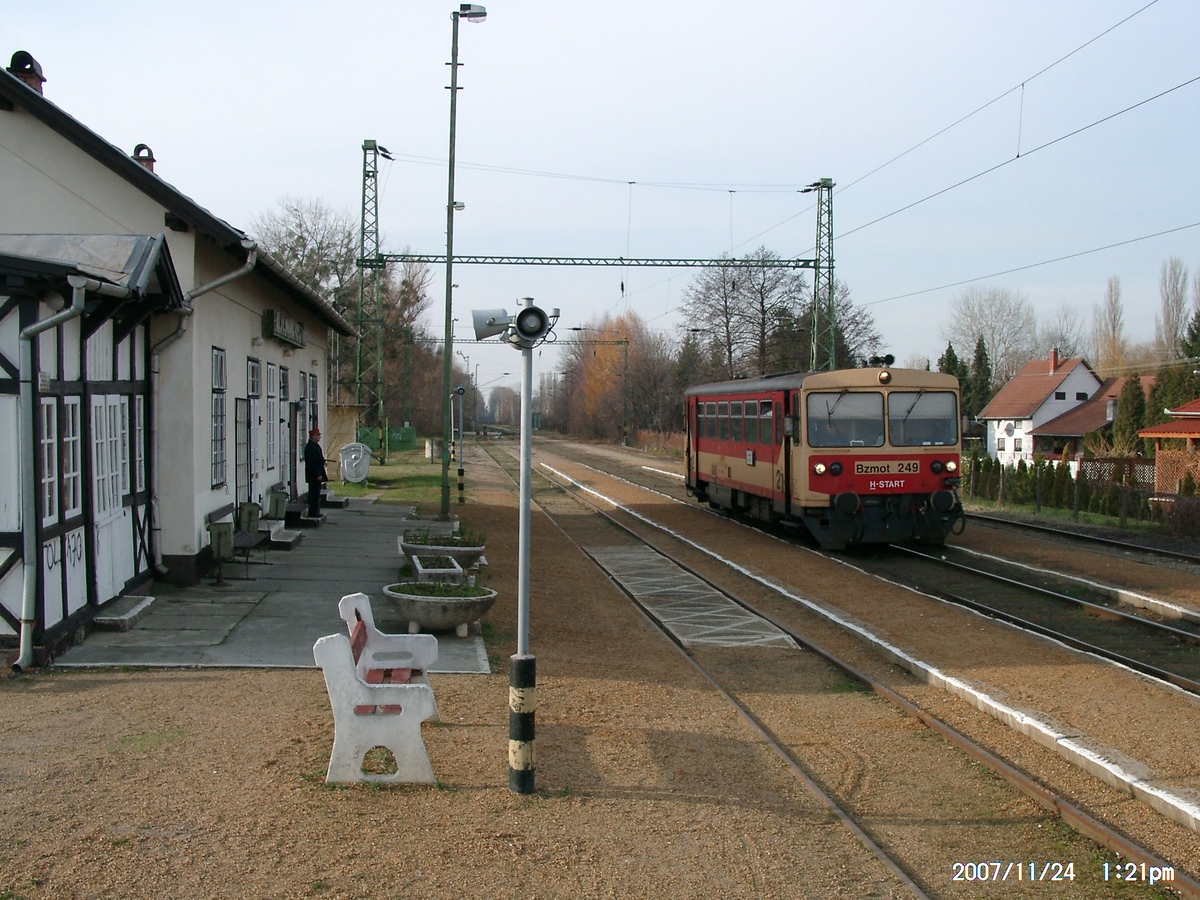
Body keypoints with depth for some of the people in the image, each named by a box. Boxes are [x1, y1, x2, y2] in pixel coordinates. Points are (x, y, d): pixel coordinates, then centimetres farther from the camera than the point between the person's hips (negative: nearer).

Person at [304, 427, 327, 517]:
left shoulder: (314, 446, 15)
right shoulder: (310, 447, -18)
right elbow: (311, 463, -22)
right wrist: (318, 475, -23)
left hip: (316, 475, 10)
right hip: (314, 476, -10)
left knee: (315, 494, 13)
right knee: (314, 494, -6)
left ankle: (314, 511, 19)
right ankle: (313, 512, -3)